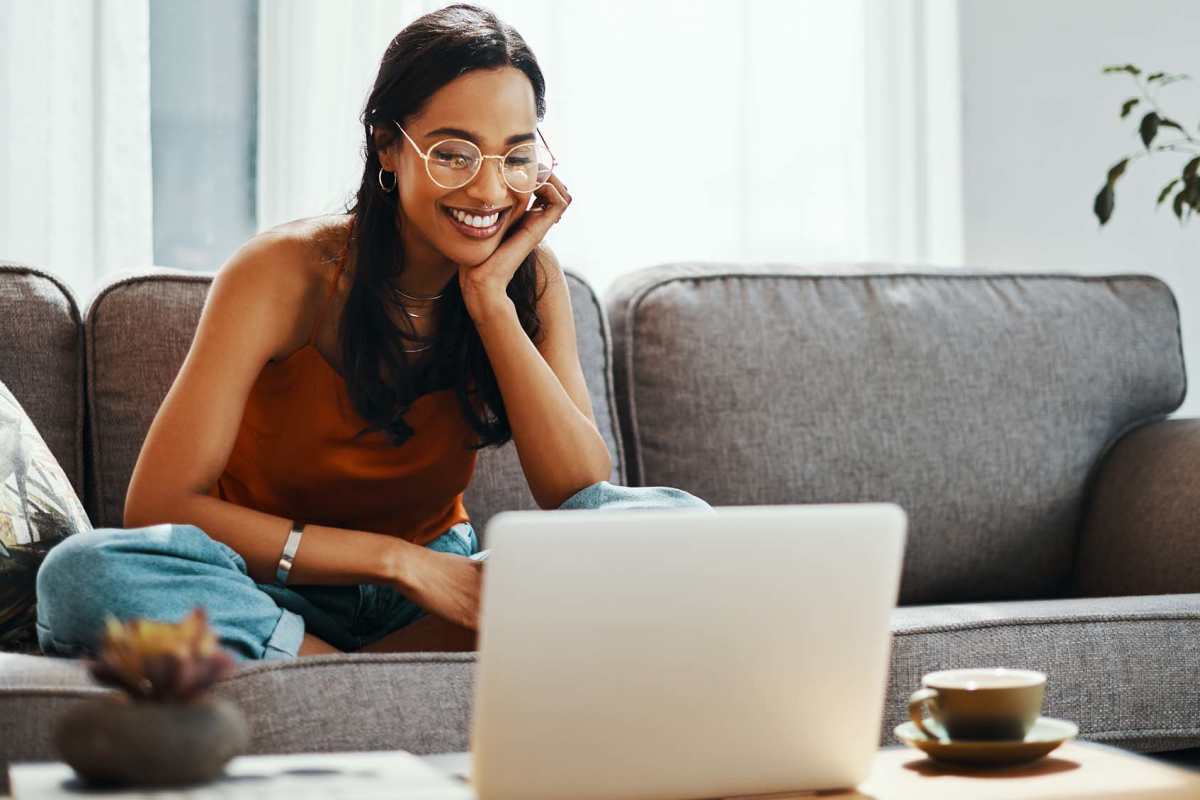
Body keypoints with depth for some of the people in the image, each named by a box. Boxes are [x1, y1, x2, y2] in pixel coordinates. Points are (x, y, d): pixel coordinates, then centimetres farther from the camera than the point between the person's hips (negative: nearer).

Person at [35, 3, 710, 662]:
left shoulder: (529, 277, -5)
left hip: (436, 592, 3)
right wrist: (396, 558, -27)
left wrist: (491, 300, -21)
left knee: (675, 517, -21)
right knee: (83, 573, -34)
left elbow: (585, 493, -15)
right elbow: (158, 508, -22)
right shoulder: (284, 273, -16)